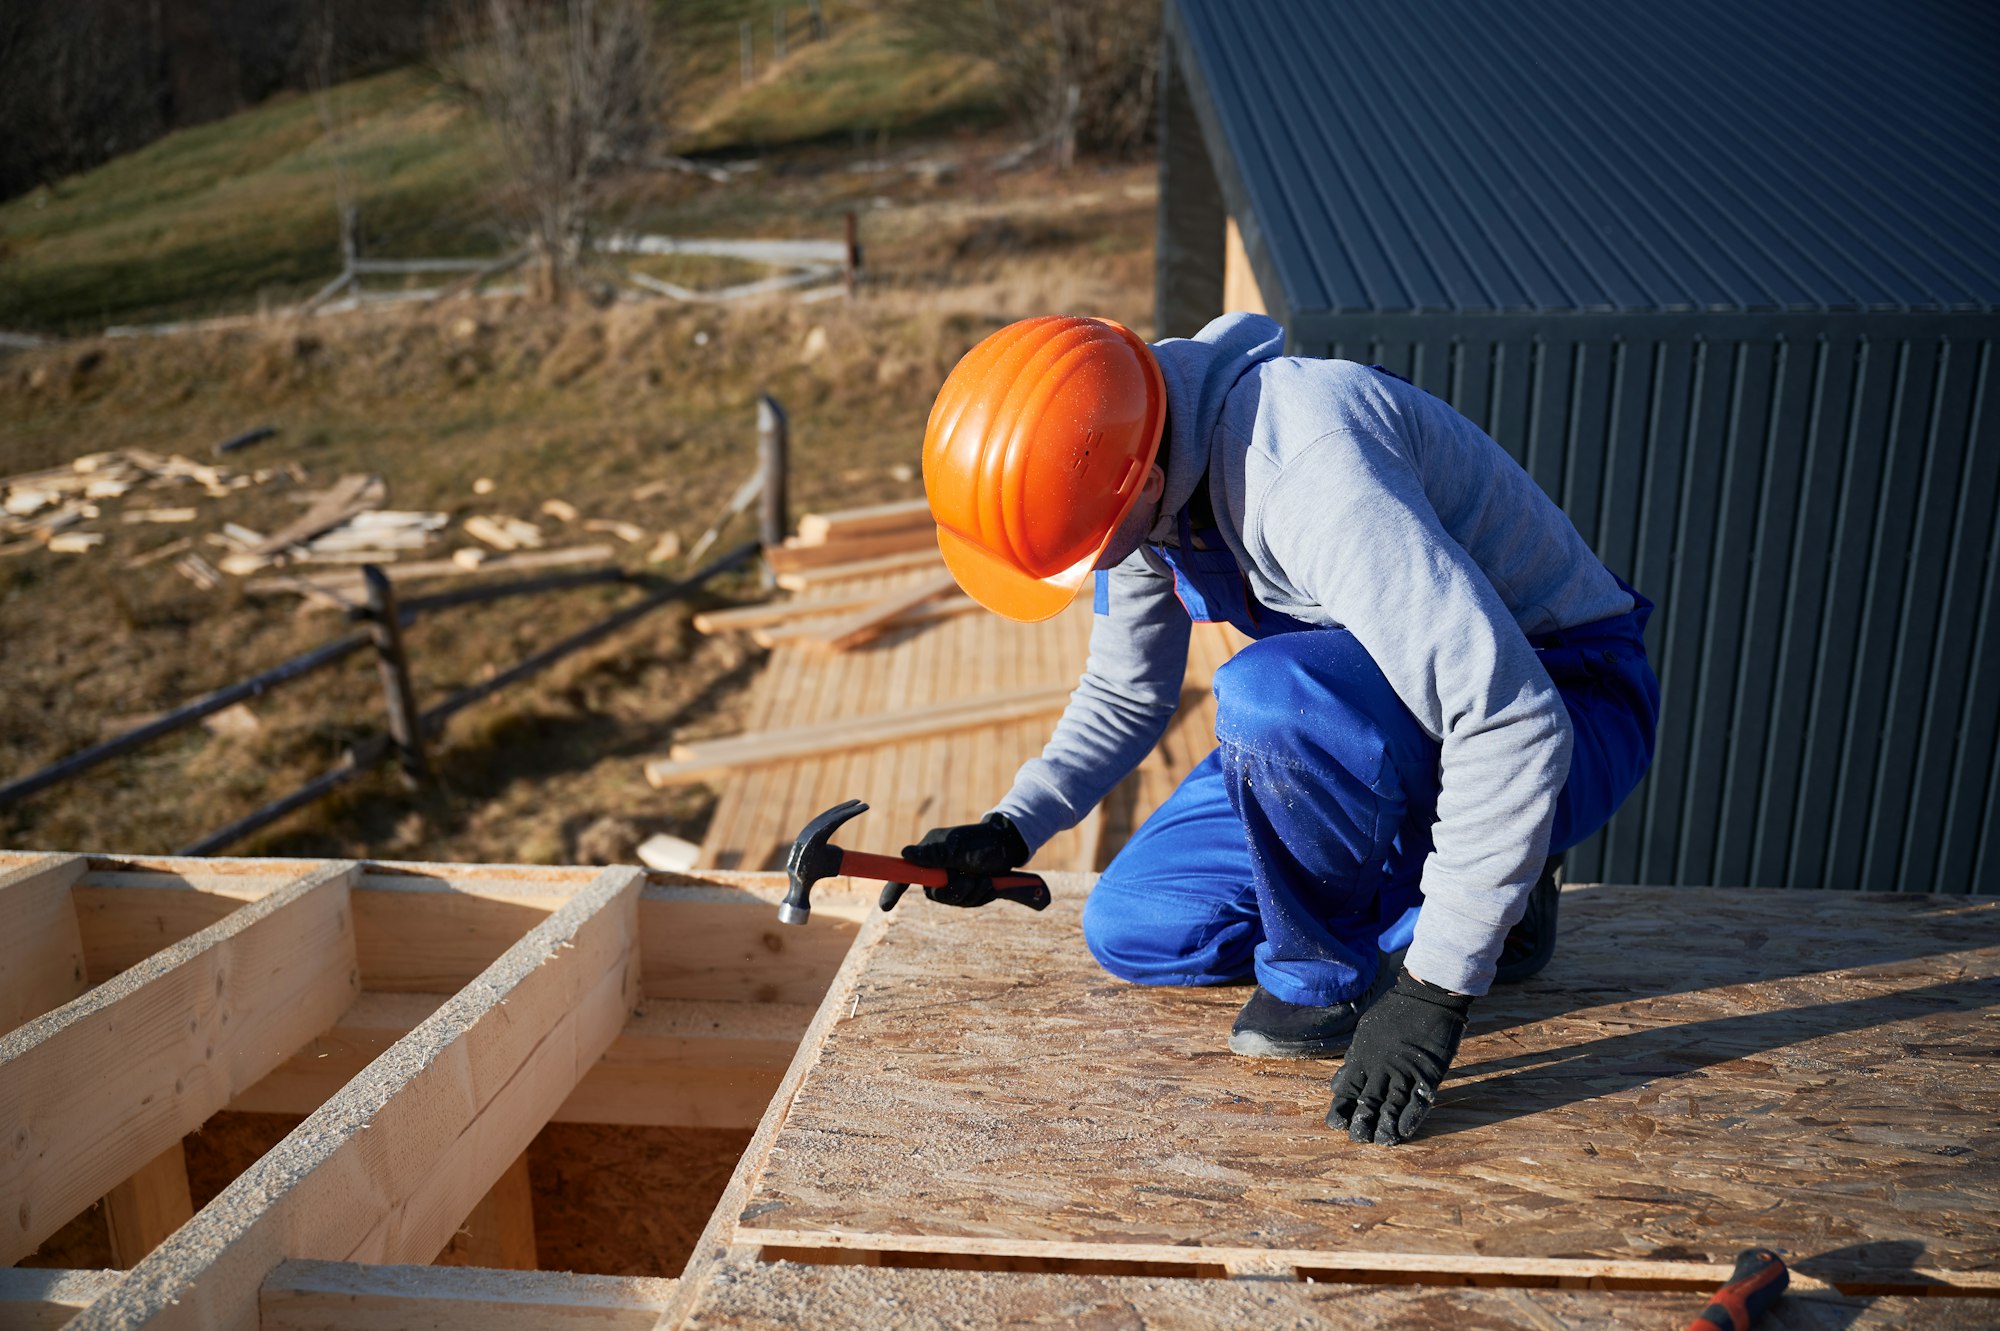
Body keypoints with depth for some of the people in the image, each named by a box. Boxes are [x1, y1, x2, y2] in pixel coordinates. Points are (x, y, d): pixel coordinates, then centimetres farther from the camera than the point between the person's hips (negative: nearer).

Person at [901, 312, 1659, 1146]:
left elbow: (1515, 726, -36)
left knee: (1267, 693, -38)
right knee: (1130, 929, 2)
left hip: (1565, 703, -8)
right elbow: (1125, 695, 10)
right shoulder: (1135, 478, -6)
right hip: (1396, 720, 8)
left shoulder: (1308, 465, -34)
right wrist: (1011, 830, -4)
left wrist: (1435, 989, -32)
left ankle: (1328, 973, -10)